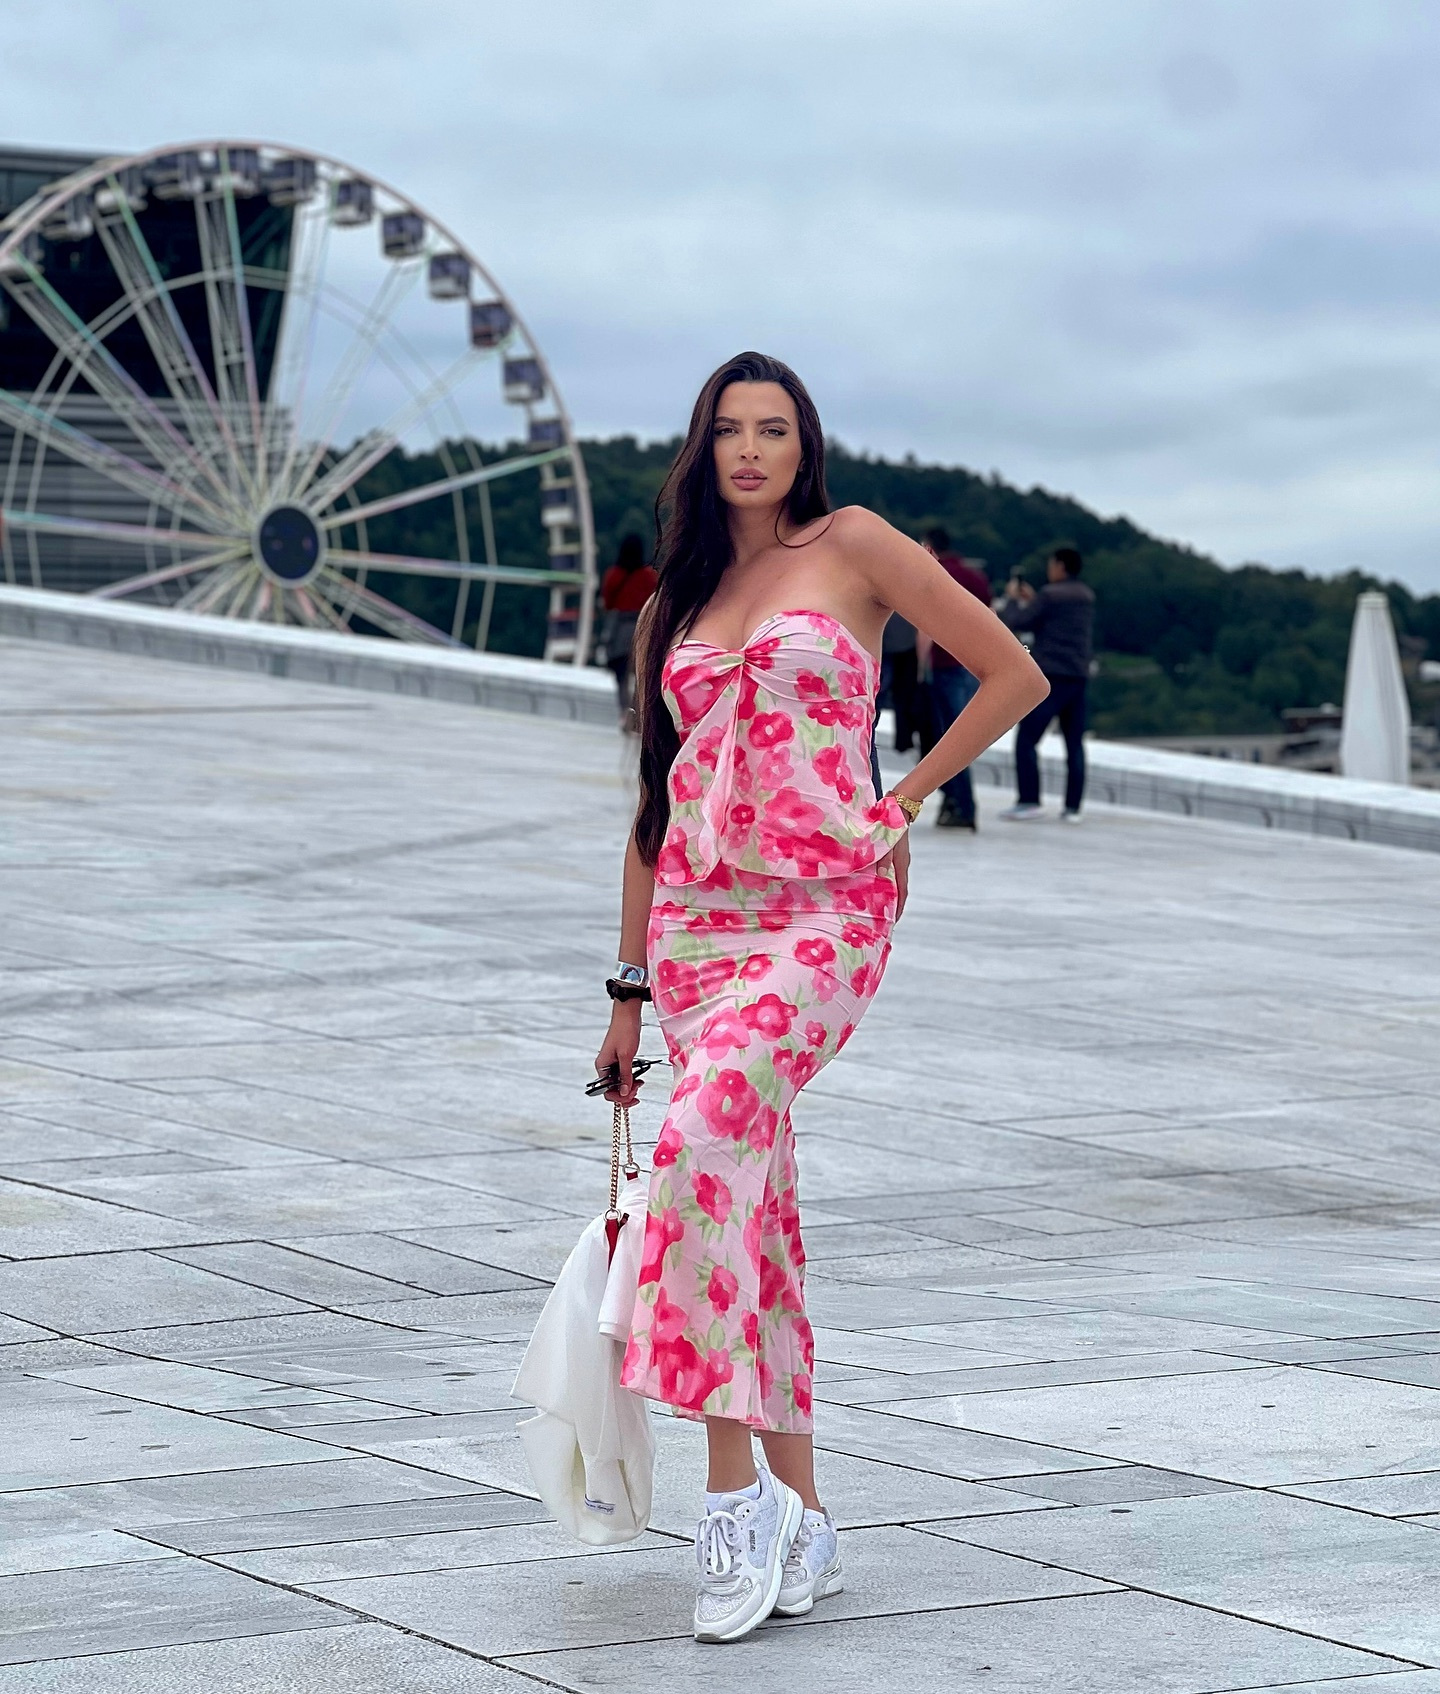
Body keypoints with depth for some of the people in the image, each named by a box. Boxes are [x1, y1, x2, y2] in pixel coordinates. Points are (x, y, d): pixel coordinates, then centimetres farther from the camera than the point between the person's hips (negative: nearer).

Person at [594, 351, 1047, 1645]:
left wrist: (905, 801, 0)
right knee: (755, 1205, 2)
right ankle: (801, 1525, 8)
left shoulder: (854, 547, 2)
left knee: (708, 1137, -26)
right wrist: (628, 992, 18)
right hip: (698, 913, 5)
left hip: (824, 908, -5)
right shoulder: (673, 609, 16)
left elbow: (1015, 676, 5)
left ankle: (738, 1490, -21)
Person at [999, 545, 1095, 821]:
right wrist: (1032, 601, 27)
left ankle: (1029, 800, -11)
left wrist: (1012, 598, 10)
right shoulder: (1087, 596, 15)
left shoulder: (1050, 595, -8)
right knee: (1075, 744, 6)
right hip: (1079, 677, 7)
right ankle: (1072, 807, 3)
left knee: (1026, 739, -4)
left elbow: (1014, 621, -8)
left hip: (1050, 675, -7)